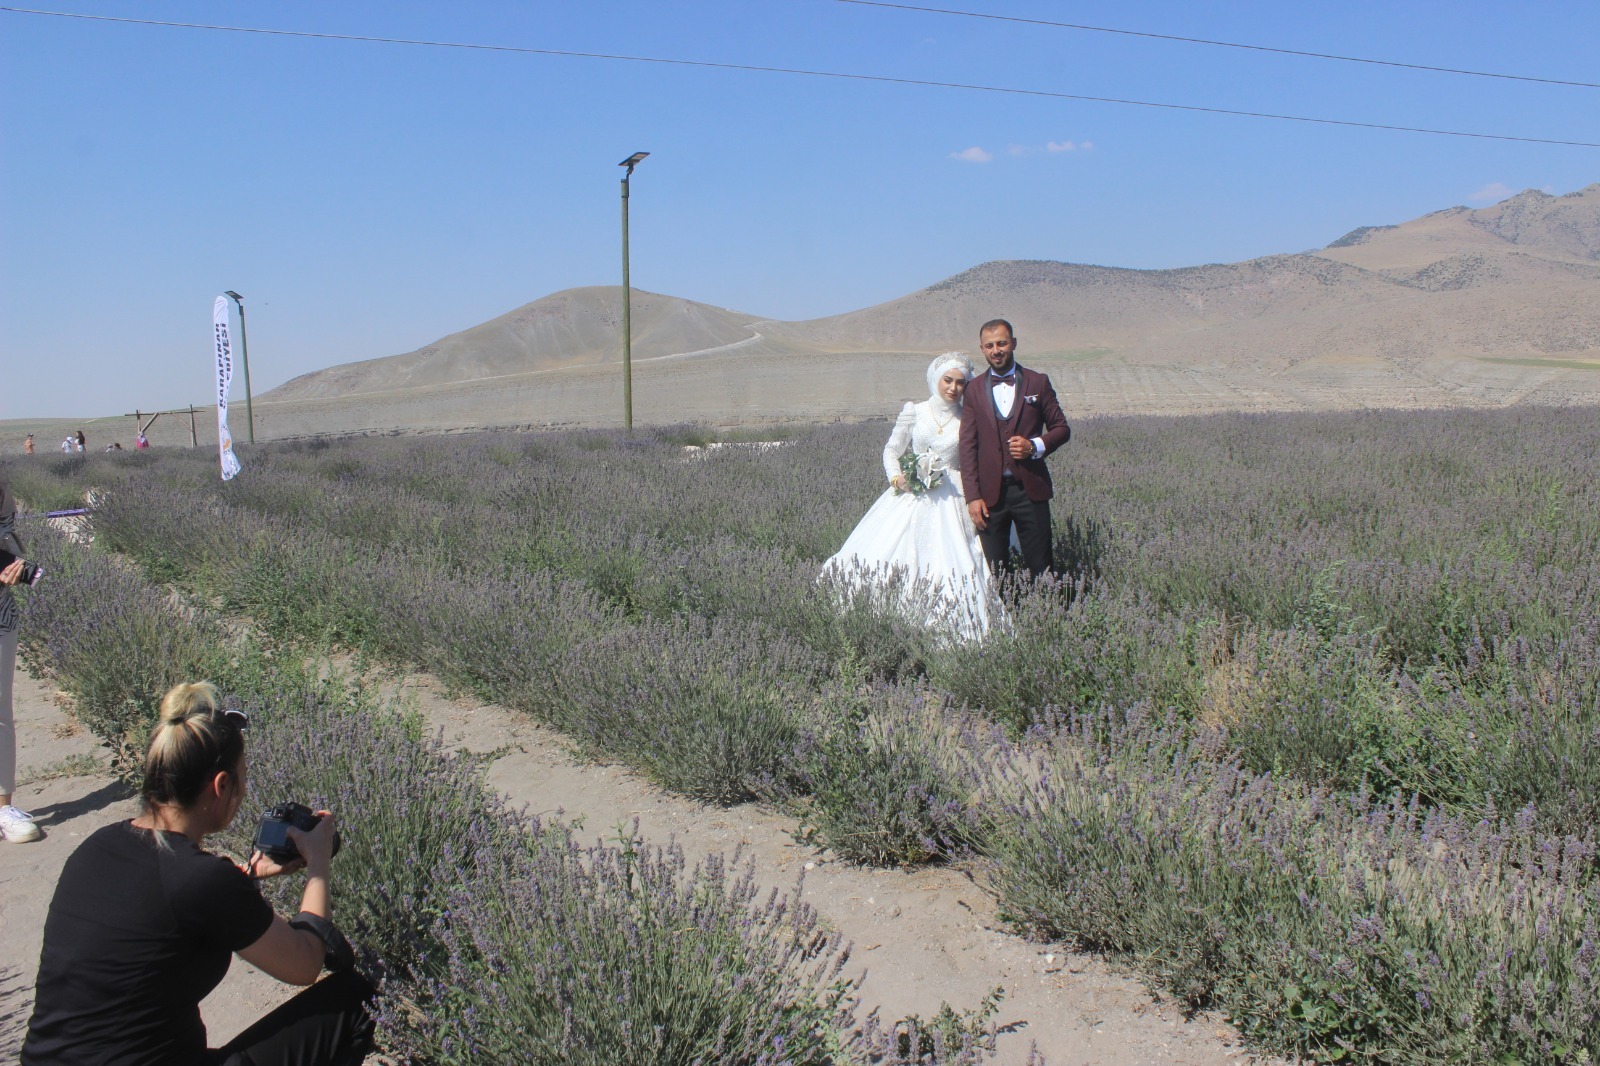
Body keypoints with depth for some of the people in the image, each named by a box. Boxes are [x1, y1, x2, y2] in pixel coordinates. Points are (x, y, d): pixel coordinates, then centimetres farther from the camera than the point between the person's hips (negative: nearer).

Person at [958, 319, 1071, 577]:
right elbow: (967, 446, 4)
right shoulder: (975, 389, 7)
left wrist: (1035, 446, -11)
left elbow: (1061, 428, 10)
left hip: (1030, 489, -1)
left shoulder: (1037, 382, 6)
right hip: (990, 492, 1)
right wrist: (972, 497, -4)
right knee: (994, 574, 4)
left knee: (1042, 570, 1)